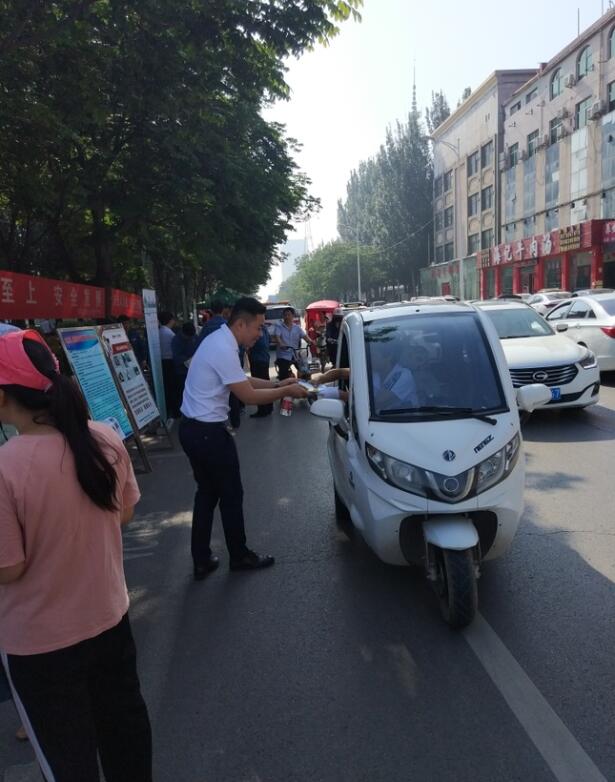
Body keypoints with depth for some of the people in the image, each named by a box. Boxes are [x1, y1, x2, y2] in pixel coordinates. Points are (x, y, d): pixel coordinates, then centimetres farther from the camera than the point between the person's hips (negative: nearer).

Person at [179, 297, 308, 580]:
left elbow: (244, 380, 17)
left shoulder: (219, 341, 9)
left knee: (207, 493, 17)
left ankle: (201, 561, 25)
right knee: (231, 495, 8)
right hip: (208, 432, -10)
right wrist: (286, 391, -7)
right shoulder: (224, 350, -23)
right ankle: (239, 556, 25)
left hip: (193, 429, 10)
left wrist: (277, 384, 10)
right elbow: (249, 396, -19)